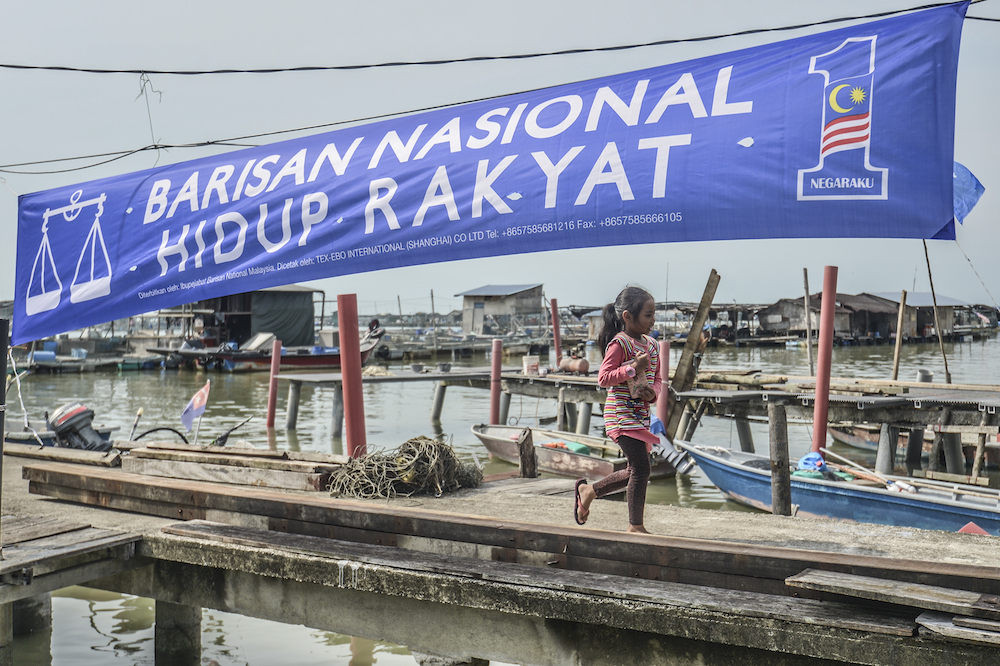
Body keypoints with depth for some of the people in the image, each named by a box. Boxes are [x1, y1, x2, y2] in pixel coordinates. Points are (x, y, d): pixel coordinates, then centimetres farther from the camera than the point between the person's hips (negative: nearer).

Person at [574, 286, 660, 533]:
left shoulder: (651, 345, 12)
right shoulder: (619, 343, -12)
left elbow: (657, 378, 18)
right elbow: (604, 378, -16)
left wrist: (652, 392, -4)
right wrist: (633, 369, -24)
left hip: (641, 415, 9)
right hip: (621, 414, -9)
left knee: (635, 471, 13)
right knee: (641, 469, -9)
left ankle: (589, 490, 29)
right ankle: (636, 526, 3)